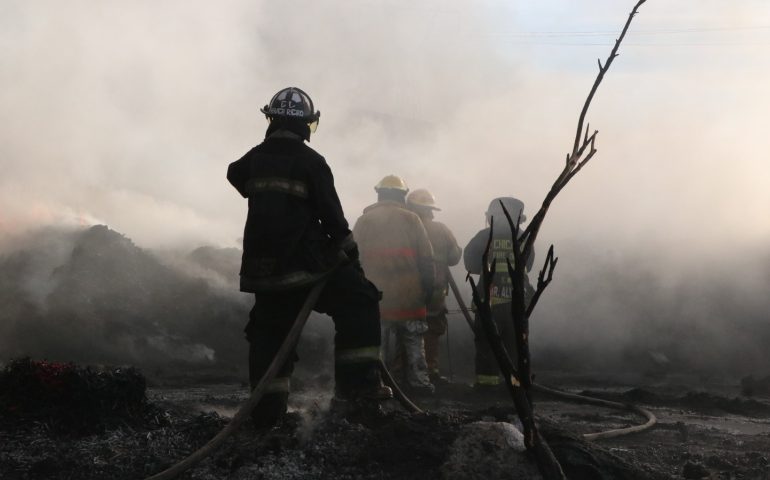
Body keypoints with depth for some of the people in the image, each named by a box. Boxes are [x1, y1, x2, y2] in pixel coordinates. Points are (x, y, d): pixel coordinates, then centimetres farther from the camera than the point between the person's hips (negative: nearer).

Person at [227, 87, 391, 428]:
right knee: (360, 299, 4)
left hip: (263, 267, 6)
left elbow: (235, 175, 31)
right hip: (305, 264, -6)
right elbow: (332, 217, -10)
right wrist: (352, 255, 0)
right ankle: (358, 384, -5)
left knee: (269, 331, 15)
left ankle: (266, 411, 16)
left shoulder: (255, 158, 6)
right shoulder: (311, 162, -9)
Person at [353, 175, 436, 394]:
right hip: (409, 297, -1)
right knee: (412, 343, 10)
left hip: (375, 297, 1)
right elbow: (426, 258, -1)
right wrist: (428, 288, 8)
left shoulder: (363, 222, 3)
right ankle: (419, 382, 10)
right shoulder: (411, 220, -1)